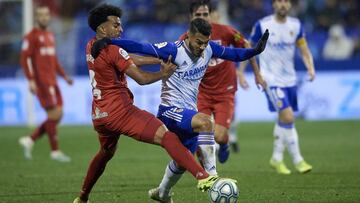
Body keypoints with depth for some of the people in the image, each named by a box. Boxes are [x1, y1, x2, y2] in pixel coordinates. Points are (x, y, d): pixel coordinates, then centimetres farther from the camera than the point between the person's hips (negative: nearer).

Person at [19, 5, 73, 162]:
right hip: (41, 82, -8)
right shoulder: (32, 36, -8)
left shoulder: (50, 35, 17)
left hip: (52, 82, 8)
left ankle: (30, 140, 10)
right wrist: (31, 80, -20)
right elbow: (25, 58, -13)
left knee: (58, 116, 3)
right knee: (54, 115, -8)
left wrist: (64, 76, 17)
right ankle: (55, 151, 2)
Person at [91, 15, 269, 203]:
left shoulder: (209, 49, 0)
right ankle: (210, 176, -30)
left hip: (188, 113, 8)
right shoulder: (174, 50, -18)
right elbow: (142, 48, -25)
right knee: (205, 121, -33)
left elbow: (234, 54, 13)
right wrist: (109, 42, -33)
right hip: (170, 110, -8)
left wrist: (255, 51, -2)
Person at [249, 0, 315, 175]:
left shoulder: (296, 25, 3)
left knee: (283, 120, 12)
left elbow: (304, 50, 8)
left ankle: (277, 159, 28)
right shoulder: (262, 25, -8)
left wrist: (310, 67, -10)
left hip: (289, 80, 5)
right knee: (288, 117, -17)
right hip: (271, 80, -5)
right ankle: (297, 160, -9)